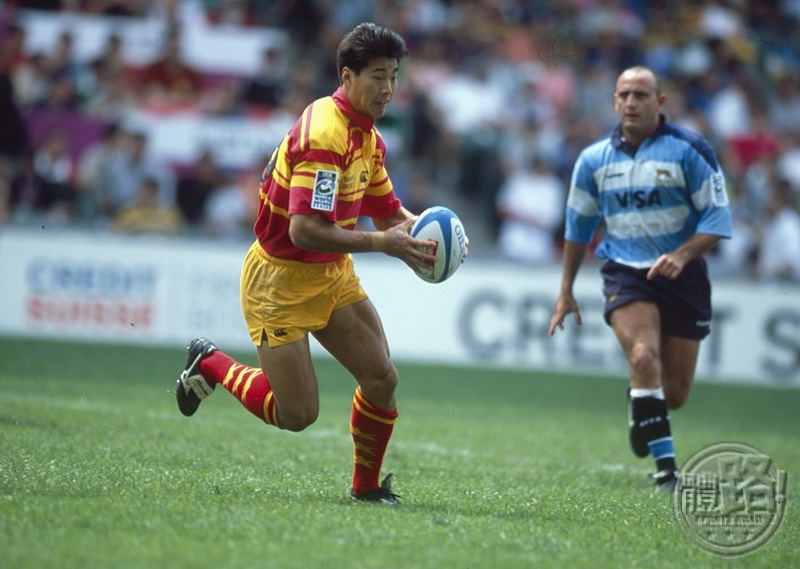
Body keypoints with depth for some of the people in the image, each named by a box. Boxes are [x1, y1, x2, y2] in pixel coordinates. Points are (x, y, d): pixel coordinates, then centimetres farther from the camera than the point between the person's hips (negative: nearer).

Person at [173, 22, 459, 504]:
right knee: (297, 414, -8)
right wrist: (382, 242, -32)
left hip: (333, 275, 8)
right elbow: (305, 230, -32)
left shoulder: (369, 138, 5)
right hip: (280, 279, -8)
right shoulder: (323, 136, -25)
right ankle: (210, 364, 17)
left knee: (383, 379, -5)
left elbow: (389, 212, 15)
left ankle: (367, 486, 13)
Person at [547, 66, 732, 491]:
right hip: (625, 275, 1)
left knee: (674, 394, 3)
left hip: (681, 276, -1)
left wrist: (681, 255, -22)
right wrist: (566, 291, 18)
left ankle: (641, 408, 42)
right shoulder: (593, 159, 4)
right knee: (644, 355, -27)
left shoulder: (689, 151, -6)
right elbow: (578, 225, 17)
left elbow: (717, 217, -6)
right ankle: (665, 465, -23)